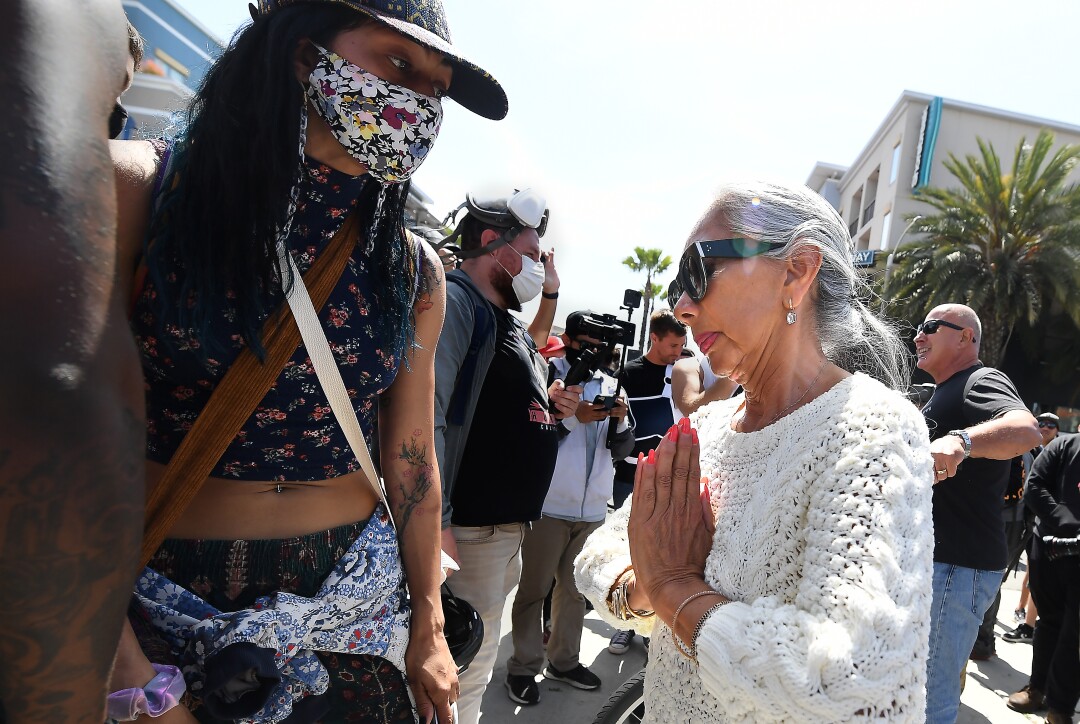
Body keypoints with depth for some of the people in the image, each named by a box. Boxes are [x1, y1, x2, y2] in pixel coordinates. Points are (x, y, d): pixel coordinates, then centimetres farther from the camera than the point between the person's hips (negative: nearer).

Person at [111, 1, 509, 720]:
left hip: (350, 608, 3)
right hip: (163, 601, -2)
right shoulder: (139, 191, -11)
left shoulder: (414, 271, -2)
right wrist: (117, 663, -15)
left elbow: (411, 462, 2)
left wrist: (428, 629, 9)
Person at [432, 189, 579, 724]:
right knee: (459, 679, 0)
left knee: (475, 668, 20)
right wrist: (438, 528, -26)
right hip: (470, 532, -9)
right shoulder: (452, 301, -12)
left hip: (511, 526, 10)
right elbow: (424, 419, -23)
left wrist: (549, 406, 7)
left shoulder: (511, 326, 19)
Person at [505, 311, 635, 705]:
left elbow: (621, 450, 10)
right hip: (549, 505, -4)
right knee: (534, 588, 6)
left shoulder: (610, 384, 10)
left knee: (575, 586, 15)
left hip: (593, 508, 5)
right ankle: (524, 667, 20)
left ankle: (564, 660, 31)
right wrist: (574, 418, -20)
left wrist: (620, 421, -10)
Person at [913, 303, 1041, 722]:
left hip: (956, 566, -10)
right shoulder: (944, 394, 20)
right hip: (928, 561, 10)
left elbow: (1026, 430, -35)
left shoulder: (981, 382, -12)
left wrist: (959, 440, -51)